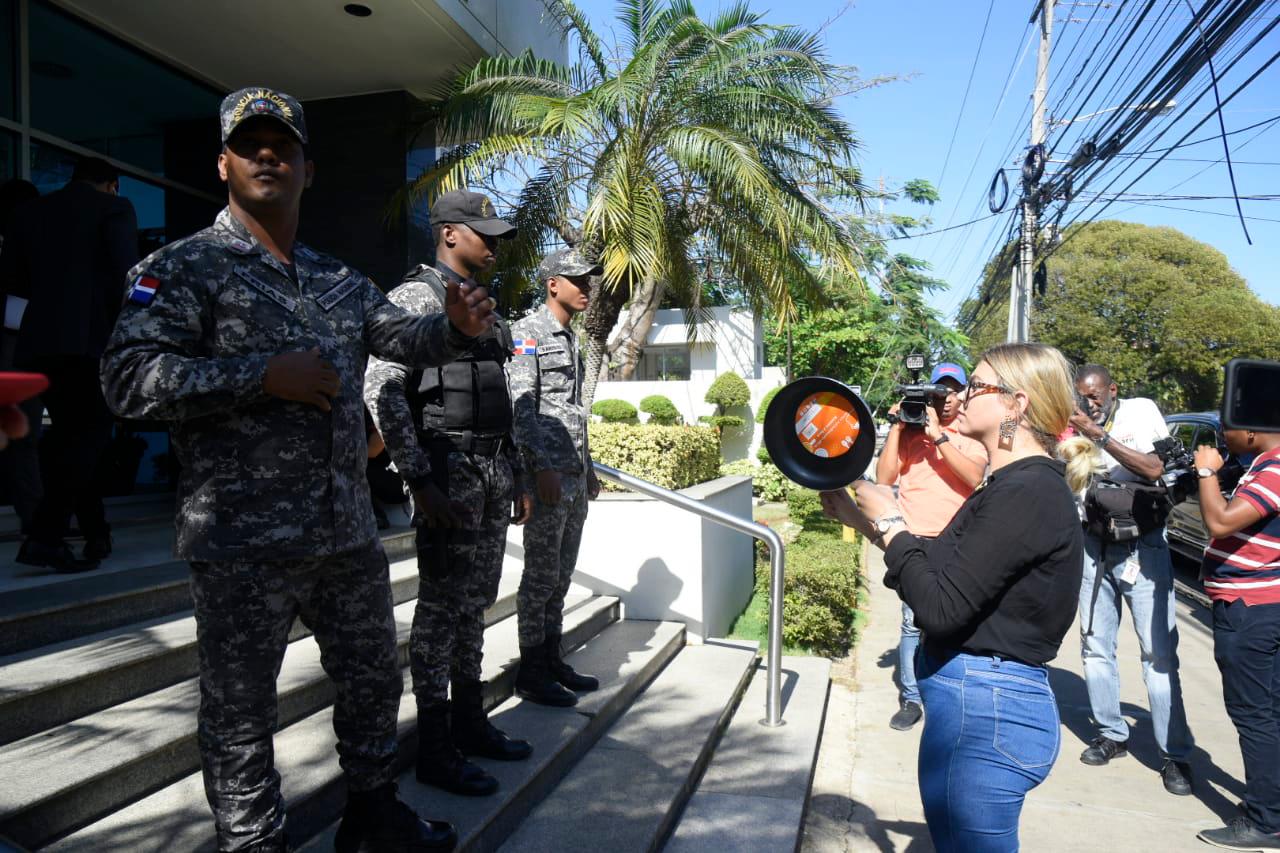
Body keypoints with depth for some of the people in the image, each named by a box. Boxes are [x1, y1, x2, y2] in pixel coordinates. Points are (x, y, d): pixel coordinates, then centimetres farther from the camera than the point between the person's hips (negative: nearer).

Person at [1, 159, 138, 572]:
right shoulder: (114, 208, 4)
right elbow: (125, 274, -7)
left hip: (40, 340, 6)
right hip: (88, 338, -6)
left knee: (69, 433, 13)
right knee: (89, 434, -3)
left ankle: (95, 534, 16)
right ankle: (43, 536, -12)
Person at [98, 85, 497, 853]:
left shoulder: (340, 281, 15)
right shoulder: (186, 268, -4)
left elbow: (406, 336, 13)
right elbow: (130, 378, -14)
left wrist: (457, 326, -8)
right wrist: (263, 375, -21)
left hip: (350, 534, 6)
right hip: (244, 543, -6)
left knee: (374, 681, 19)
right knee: (242, 712, 8)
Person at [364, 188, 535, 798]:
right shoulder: (416, 296, -7)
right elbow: (380, 389, -15)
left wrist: (516, 475, 17)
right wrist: (419, 480, -20)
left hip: (493, 472, 8)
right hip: (449, 472, -8)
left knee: (476, 602, 15)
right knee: (442, 606, 0)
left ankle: (470, 723, 30)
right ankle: (434, 750, 14)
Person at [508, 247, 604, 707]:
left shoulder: (570, 338, 19)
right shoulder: (527, 333, -7)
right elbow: (520, 407, -15)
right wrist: (542, 468, -21)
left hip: (575, 475, 9)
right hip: (548, 474, -8)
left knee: (561, 575, 13)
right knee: (541, 576, -2)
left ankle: (553, 660, 24)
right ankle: (531, 673, 9)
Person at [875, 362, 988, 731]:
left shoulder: (972, 437, 9)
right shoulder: (910, 432, 9)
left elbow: (974, 476, -11)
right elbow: (884, 478, 0)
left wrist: (938, 436, -15)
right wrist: (896, 427, -2)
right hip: (916, 542, 0)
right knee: (913, 623, -2)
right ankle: (910, 698, 9)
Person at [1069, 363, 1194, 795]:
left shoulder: (1141, 411, -4)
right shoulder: (1077, 424, 2)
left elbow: (1154, 469, -17)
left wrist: (1100, 436, -22)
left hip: (1143, 546, -3)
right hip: (1094, 545, 3)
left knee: (1159, 653, -3)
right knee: (1096, 646, 7)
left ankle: (1175, 755, 6)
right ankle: (1112, 734, 21)